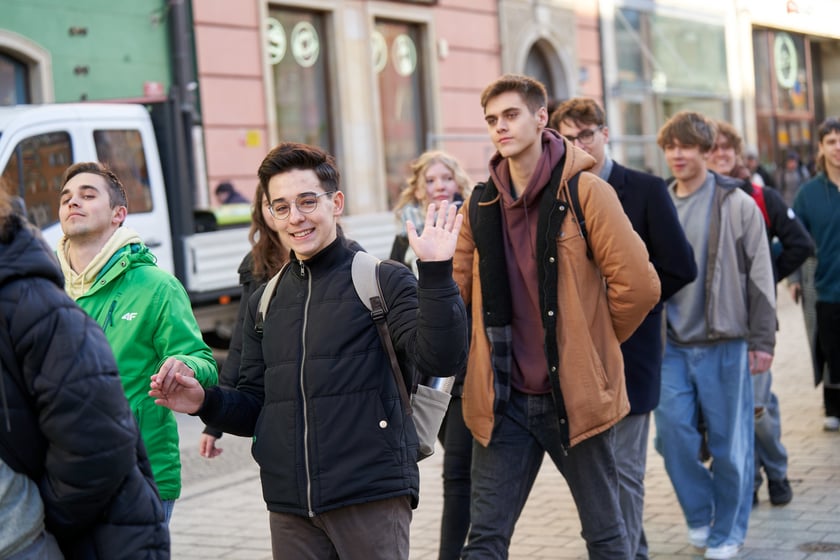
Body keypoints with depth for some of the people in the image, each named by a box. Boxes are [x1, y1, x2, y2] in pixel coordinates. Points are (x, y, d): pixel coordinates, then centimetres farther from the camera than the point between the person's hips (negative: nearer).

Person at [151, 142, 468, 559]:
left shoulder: (383, 281, -1)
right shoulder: (265, 301, 15)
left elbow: (441, 360, -14)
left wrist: (436, 273, -23)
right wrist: (206, 402, 0)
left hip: (371, 500, -5)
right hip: (290, 508, 5)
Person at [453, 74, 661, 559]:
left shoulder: (585, 191, -9)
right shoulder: (481, 204, 6)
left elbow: (638, 283, -11)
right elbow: (459, 289, 16)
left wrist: (595, 343, 0)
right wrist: (492, 348, 10)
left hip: (576, 394, -4)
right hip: (504, 400, 4)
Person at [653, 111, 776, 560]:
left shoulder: (736, 205, -3)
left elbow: (760, 276, -3)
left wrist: (762, 340, -6)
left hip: (724, 341, -3)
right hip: (670, 342, 3)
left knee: (728, 439, 4)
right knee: (673, 431, -1)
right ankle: (699, 514, 21)